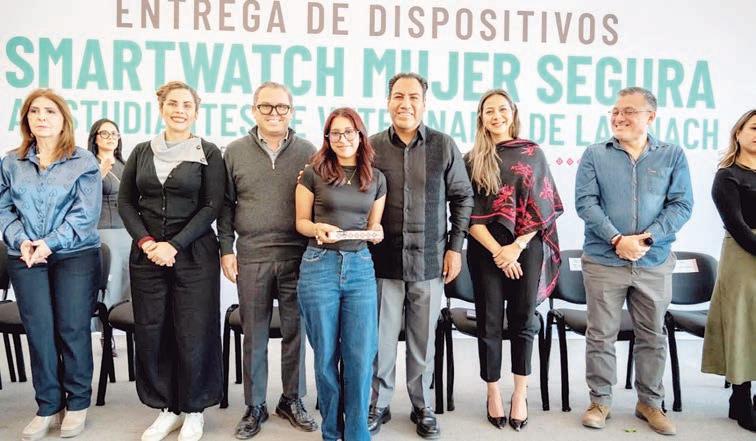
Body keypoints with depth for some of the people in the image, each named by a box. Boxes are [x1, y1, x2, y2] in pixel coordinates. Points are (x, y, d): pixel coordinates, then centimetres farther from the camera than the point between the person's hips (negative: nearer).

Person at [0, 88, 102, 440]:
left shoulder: (84, 162, -1)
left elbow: (85, 213, -9)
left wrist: (50, 242, -16)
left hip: (75, 256, -3)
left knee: (73, 329, 1)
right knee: (38, 331, 5)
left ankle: (78, 403, 17)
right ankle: (48, 406, 19)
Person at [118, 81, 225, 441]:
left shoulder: (208, 153, -1)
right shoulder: (142, 152, 10)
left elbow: (212, 206, -6)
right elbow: (125, 201, 9)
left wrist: (174, 245, -13)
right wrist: (145, 241, -6)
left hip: (193, 254, -3)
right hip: (146, 254, 4)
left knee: (193, 334, 0)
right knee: (150, 332, 6)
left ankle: (193, 410, 20)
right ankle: (167, 408, 23)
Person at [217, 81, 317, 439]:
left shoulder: (307, 152, 4)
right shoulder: (235, 152, 5)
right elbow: (226, 204, 8)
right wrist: (226, 249, 3)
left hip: (297, 256, 0)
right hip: (251, 257, 0)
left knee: (295, 330, 9)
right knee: (254, 335, 9)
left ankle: (292, 400, 26)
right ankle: (255, 406, 23)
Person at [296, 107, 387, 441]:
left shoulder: (376, 179, 9)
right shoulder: (313, 174, 1)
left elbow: (374, 225, 14)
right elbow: (301, 222, 5)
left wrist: (375, 233, -8)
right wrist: (319, 229, -16)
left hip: (360, 267, 2)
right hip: (320, 266, -2)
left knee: (361, 355, 0)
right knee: (326, 354, 7)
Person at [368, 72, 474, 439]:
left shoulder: (444, 146, 0)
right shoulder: (371, 147, -1)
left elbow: (462, 197, 5)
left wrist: (455, 247, 2)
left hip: (430, 261, 0)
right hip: (384, 260, 0)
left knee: (424, 340, 11)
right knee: (381, 339, 9)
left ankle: (422, 407, 29)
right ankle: (378, 404, 28)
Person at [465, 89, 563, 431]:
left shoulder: (532, 153, 5)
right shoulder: (472, 160, 4)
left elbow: (545, 206, 1)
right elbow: (469, 213, -2)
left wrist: (517, 246, -9)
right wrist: (498, 251, -11)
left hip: (527, 248, 0)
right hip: (486, 250, 0)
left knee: (523, 320, 7)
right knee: (490, 323, 5)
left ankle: (520, 393, 21)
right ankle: (493, 393, 20)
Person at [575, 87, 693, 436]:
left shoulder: (672, 155, 4)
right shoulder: (595, 155, 1)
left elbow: (681, 205, -3)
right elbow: (585, 202, -7)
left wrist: (646, 238, -15)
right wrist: (617, 240, -16)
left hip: (655, 263, 2)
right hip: (603, 260, -1)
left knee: (653, 336, 12)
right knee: (601, 334, 5)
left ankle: (649, 402, 28)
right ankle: (600, 400, 20)